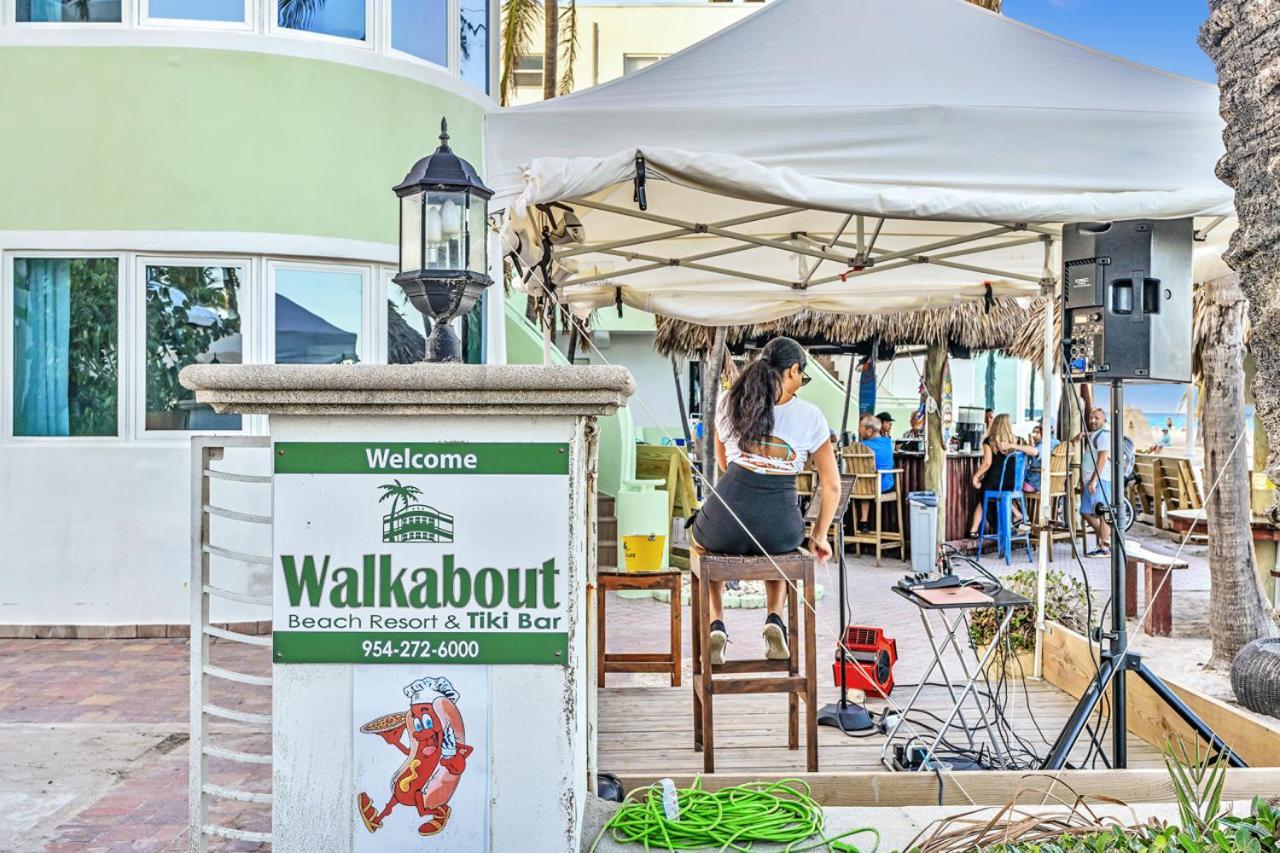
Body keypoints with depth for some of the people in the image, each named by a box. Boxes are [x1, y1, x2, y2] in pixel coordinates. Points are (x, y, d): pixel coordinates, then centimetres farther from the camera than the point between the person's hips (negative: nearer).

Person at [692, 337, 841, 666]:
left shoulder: (729, 401, 7)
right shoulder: (811, 416, 4)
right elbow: (832, 485, 7)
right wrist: (819, 536, 20)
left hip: (726, 526, 0)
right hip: (780, 530, 0)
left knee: (703, 538, 39)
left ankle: (716, 623, 20)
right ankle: (775, 618, 18)